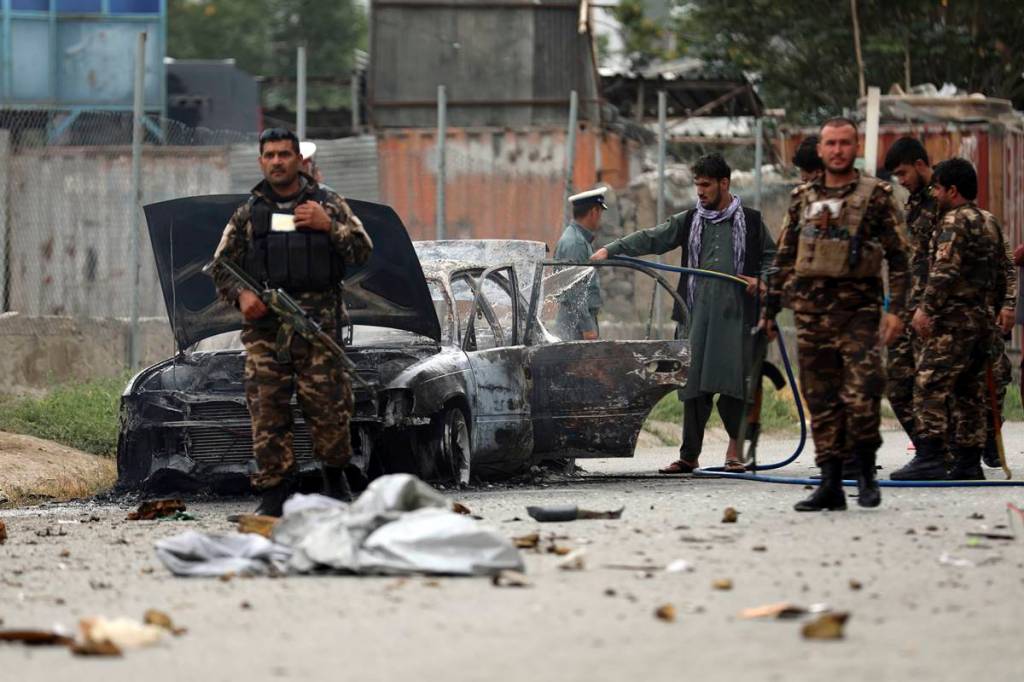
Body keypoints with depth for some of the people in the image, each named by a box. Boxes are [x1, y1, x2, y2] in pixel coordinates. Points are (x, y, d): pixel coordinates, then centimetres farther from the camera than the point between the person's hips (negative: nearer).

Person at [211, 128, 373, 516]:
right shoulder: (248, 214, 14)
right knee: (267, 410, -4)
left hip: (318, 323, -1)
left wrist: (328, 225, -8)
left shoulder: (327, 205, 11)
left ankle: (335, 476, 16)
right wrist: (240, 296, -3)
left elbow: (363, 251, 6)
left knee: (328, 405, -5)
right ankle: (275, 491, 0)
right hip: (264, 325, 1)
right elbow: (221, 268, 16)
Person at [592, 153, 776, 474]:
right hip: (697, 313, 2)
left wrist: (761, 281, -5)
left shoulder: (750, 221, 8)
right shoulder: (689, 221, 12)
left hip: (735, 315, -2)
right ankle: (689, 455, 5)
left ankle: (735, 449, 5)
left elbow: (770, 256, 15)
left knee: (732, 381, -8)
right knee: (694, 385, 2)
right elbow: (652, 238, 3)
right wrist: (612, 249, -9)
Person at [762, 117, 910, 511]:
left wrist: (896, 308, -8)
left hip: (859, 307, -4)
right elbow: (784, 259, 19)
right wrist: (770, 309, 16)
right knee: (821, 399, 3)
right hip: (811, 308, 4)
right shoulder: (803, 199, 14)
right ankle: (830, 485, 7)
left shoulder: (876, 196, 3)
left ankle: (866, 474, 3)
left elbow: (898, 256, 1)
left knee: (862, 393, -15)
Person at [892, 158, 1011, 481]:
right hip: (983, 320, 9)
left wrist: (926, 308, -23)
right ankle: (968, 463, 10)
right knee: (970, 393, 11)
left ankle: (930, 458, -18)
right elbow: (1001, 276, 23)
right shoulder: (990, 223, 18)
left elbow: (945, 270, -21)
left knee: (930, 386, -11)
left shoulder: (954, 221, -9)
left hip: (954, 320, -9)